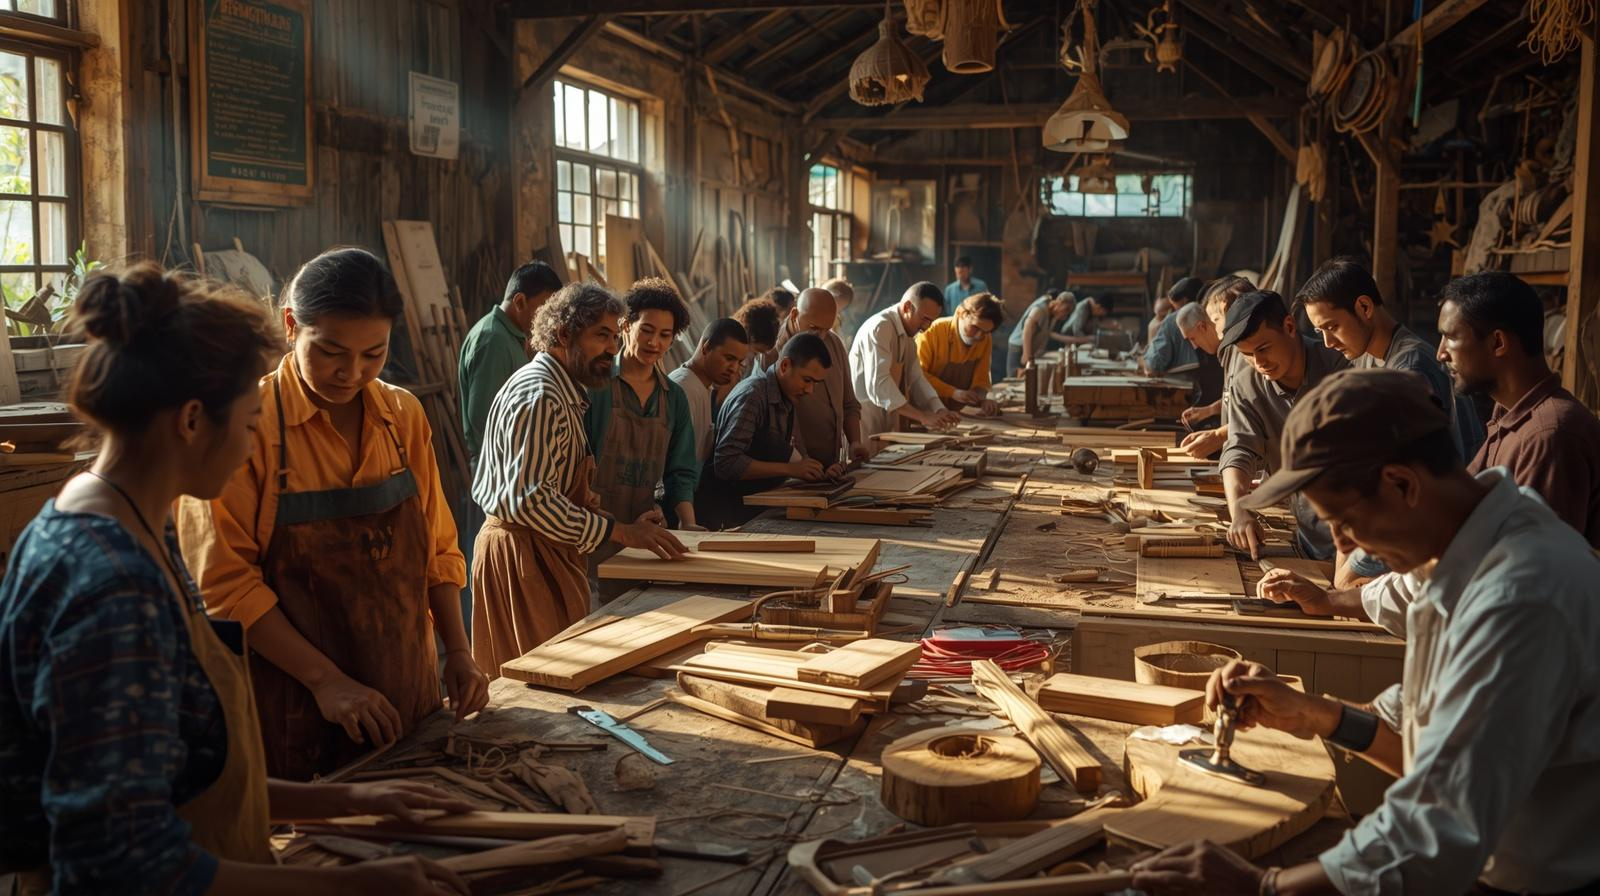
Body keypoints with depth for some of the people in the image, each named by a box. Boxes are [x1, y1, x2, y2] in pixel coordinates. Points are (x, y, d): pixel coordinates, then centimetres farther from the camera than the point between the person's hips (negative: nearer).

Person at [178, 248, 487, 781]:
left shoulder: (404, 416, 3)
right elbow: (223, 582, -14)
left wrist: (457, 652, -1)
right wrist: (325, 678, -18)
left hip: (406, 697, 5)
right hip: (294, 709, -5)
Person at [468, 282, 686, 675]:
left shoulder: (563, 392, 16)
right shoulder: (538, 395, -18)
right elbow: (529, 500, -26)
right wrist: (622, 532, -23)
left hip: (546, 551, 10)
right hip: (521, 551, -10)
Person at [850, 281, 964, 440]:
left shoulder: (908, 335, 12)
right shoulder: (879, 328, -18)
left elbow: (916, 379, 9)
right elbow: (878, 385, -26)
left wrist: (939, 410, -8)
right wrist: (924, 417, -28)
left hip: (888, 424, 8)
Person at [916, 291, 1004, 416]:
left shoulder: (985, 340, -1)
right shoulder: (932, 332, -16)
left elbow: (980, 379, 4)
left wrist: (981, 399, -19)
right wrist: (953, 392, -23)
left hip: (954, 413, 5)